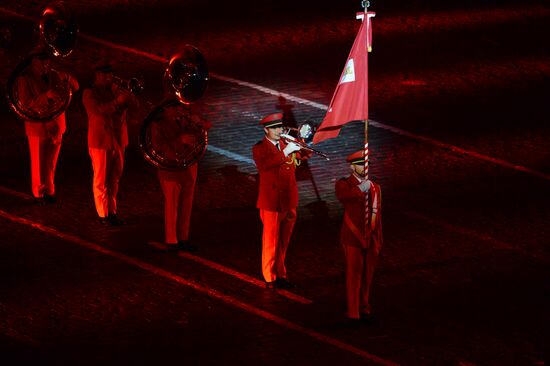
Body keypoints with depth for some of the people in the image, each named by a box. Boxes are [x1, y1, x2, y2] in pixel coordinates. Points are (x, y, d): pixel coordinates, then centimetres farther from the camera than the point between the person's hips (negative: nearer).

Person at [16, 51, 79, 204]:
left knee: (51, 163, 11)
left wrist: (66, 78, -15)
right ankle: (38, 193, 17)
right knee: (38, 163, 4)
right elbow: (25, 103, -19)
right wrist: (46, 96, -30)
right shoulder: (25, 79, -10)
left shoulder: (54, 75, 3)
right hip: (37, 126, -4)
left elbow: (75, 87, 6)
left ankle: (49, 190, 25)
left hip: (55, 126, 4)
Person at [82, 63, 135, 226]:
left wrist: (122, 92, -12)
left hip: (118, 140, 6)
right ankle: (103, 215, 5)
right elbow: (97, 110, -23)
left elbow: (134, 103, 2)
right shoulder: (90, 93, -5)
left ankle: (112, 212, 19)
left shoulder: (116, 90, 13)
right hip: (100, 141, -6)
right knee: (101, 180, -1)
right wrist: (116, 102, -30)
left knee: (114, 179, 11)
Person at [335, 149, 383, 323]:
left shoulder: (374, 187, 12)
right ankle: (353, 313, 4)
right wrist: (360, 189, -42)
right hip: (353, 238, -4)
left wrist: (378, 240, 13)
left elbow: (377, 213, 14)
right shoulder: (344, 184, -2)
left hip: (371, 238, 4)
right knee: (354, 275, -1)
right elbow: (341, 195, -27)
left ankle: (364, 309, 22)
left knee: (367, 275, 10)